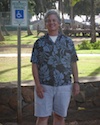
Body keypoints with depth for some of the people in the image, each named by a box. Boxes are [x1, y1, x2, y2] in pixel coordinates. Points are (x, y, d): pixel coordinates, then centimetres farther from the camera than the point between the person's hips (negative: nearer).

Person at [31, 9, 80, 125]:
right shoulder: (39, 43, 0)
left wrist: (76, 82, -3)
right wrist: (38, 85, -13)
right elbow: (34, 65, -2)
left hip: (64, 86, 1)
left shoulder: (68, 41, 3)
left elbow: (73, 63, 5)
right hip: (44, 86, -1)